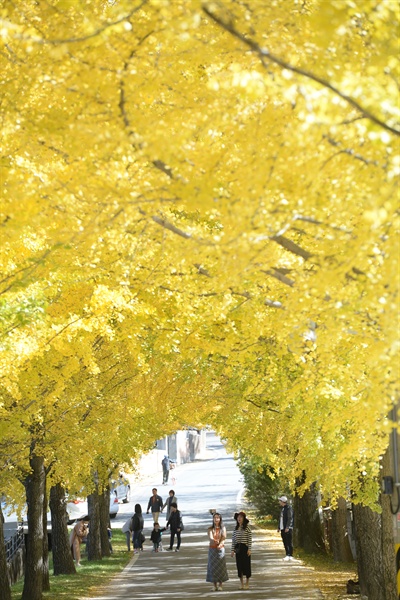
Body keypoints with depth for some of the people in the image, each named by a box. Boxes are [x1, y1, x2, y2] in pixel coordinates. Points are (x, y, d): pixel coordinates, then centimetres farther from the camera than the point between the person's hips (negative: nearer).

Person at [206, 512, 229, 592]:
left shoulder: (223, 528, 4)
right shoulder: (210, 529, 3)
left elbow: (224, 537, -9)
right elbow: (210, 538, -13)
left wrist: (220, 544, -27)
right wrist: (215, 541, -35)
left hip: (220, 549, 0)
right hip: (212, 549, 0)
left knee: (220, 566, -4)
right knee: (213, 566, -1)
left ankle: (220, 585, 1)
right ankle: (215, 586, 4)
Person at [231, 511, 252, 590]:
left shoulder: (247, 528, -5)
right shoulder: (235, 529, 8)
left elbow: (250, 539, -6)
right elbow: (233, 540, 10)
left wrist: (249, 549, -12)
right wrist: (232, 550, 5)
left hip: (245, 548, -4)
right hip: (238, 548, 4)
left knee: (246, 565, 1)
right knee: (239, 565, 6)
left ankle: (247, 583, 10)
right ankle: (241, 584, 14)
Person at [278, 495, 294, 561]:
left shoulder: (288, 508, -10)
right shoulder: (282, 508, 18)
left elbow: (290, 518, -17)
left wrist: (287, 527, -23)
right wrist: (279, 527, 19)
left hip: (288, 528, -9)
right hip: (283, 528, 9)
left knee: (289, 542, -6)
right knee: (285, 542, 9)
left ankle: (290, 556, -5)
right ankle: (287, 555, 13)